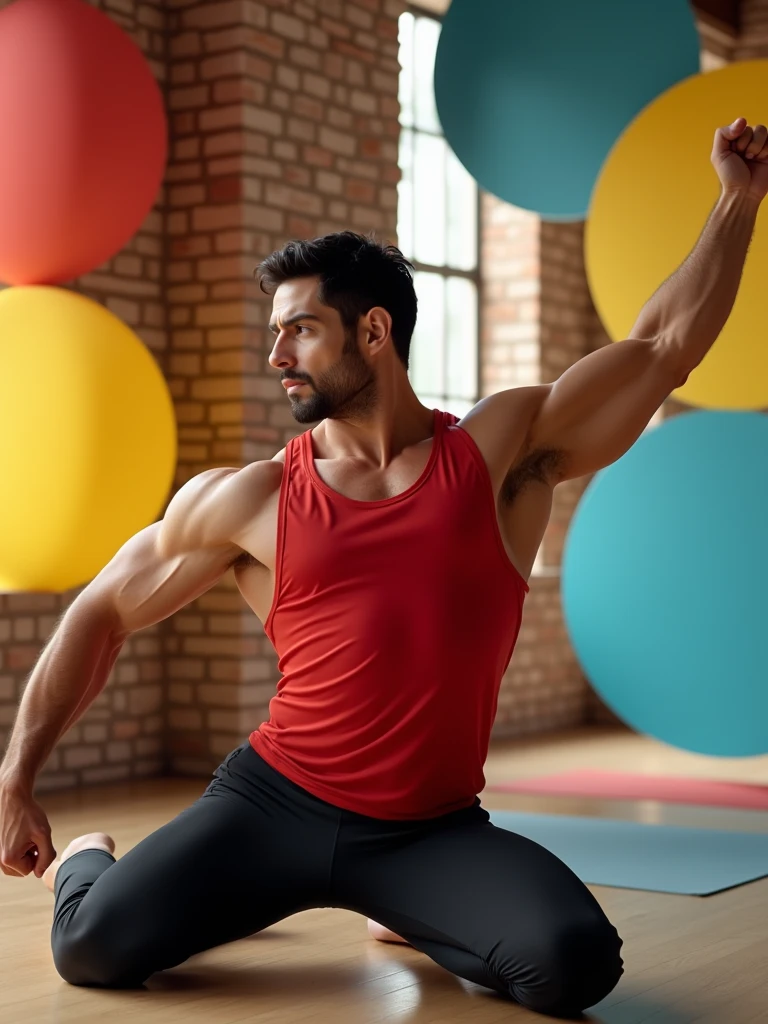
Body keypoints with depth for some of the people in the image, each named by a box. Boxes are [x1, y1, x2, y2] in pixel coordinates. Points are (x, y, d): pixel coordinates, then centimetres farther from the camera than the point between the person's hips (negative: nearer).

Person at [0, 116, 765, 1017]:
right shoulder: (245, 501, 2)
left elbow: (666, 344, 6)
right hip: (274, 802, 0)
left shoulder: (502, 450, 2)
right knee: (95, 946, -21)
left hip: (434, 831, 1)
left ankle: (413, 916, 11)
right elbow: (103, 613, 11)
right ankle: (83, 864, 21)